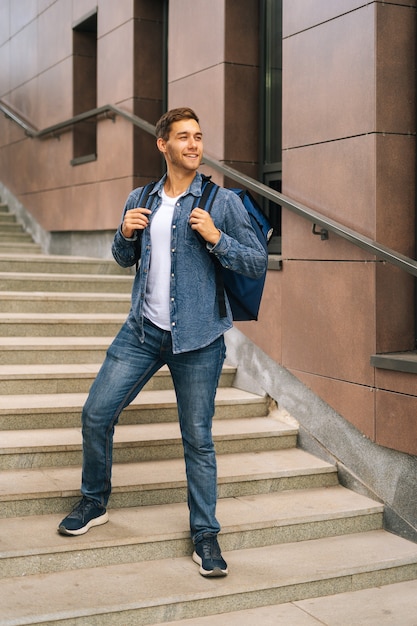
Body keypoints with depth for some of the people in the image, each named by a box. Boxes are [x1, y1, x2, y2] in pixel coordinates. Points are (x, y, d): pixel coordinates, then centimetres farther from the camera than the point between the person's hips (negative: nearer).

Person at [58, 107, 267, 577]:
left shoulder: (223, 202, -2)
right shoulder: (140, 201, 9)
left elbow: (258, 262, -2)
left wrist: (215, 238, -17)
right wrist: (125, 233, -1)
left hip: (197, 339, -3)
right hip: (143, 330, 4)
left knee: (198, 438, 2)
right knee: (96, 414, 1)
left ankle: (205, 533, 17)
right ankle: (94, 503, 24)